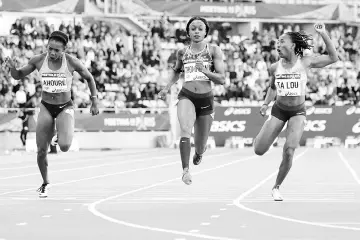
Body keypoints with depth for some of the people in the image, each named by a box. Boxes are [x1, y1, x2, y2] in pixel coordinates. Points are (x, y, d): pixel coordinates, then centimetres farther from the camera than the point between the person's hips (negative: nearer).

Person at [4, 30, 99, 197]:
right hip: (46, 108, 2)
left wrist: (94, 102, 3)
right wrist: (13, 68, -19)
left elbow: (89, 78, 3)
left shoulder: (72, 62, -13)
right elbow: (19, 76, 4)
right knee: (41, 151, 0)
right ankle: (45, 183, 26)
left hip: (65, 107, -2)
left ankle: (66, 135, 13)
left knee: (64, 146, -26)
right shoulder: (38, 61, -9)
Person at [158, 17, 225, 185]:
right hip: (187, 97, 0)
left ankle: (200, 151, 47)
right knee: (185, 130, -30)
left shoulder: (214, 51, -1)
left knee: (199, 147, 8)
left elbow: (222, 79, -5)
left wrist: (205, 71, -20)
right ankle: (185, 170, -35)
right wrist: (167, 88, 13)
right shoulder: (182, 53, 6)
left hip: (206, 100, 0)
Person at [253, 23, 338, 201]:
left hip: (298, 112, -2)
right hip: (279, 110, 2)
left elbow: (333, 58, -11)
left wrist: (323, 35, -20)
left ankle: (276, 187, 3)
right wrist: (266, 104, 1)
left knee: (289, 151, -18)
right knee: (259, 151, -6)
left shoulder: (305, 62, -9)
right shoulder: (275, 68, -3)